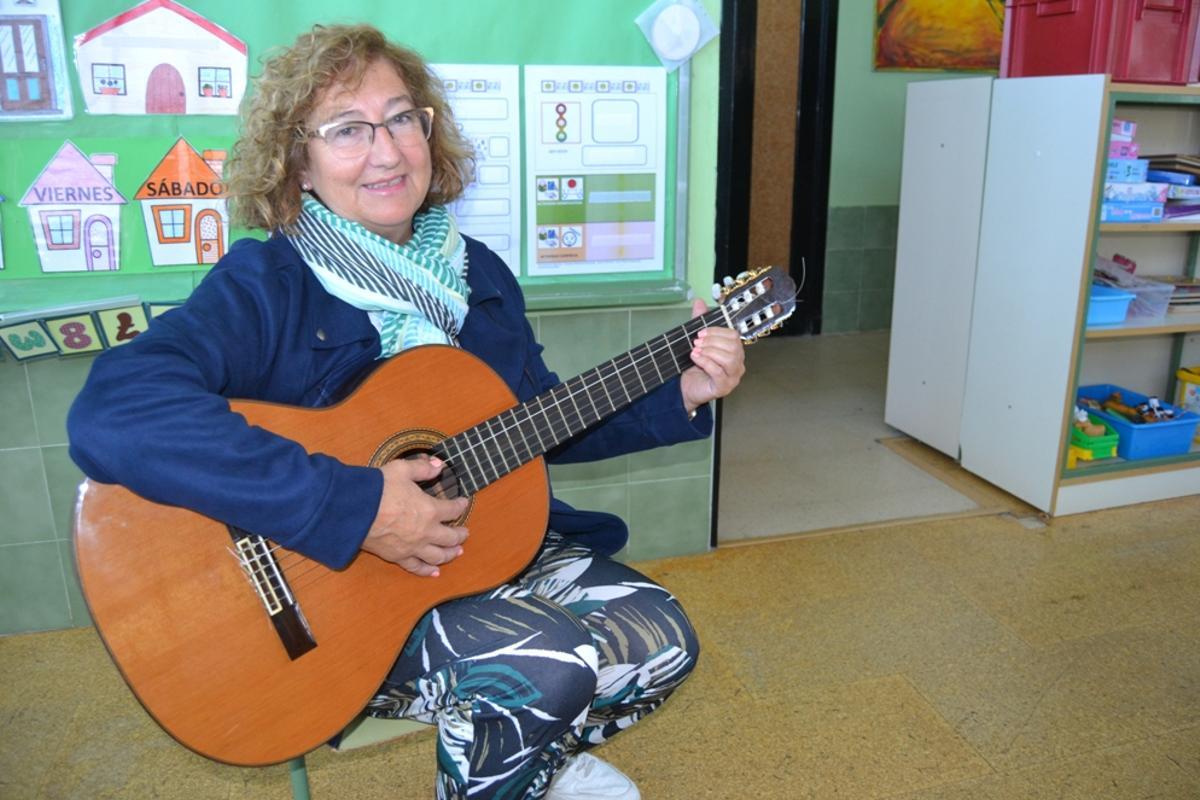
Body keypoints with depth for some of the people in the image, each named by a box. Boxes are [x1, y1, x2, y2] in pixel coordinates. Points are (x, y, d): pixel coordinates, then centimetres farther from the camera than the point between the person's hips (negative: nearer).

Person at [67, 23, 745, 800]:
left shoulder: (478, 273, 4)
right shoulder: (265, 287, -17)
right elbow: (111, 416, -34)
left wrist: (680, 395, 0)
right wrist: (355, 507, -35)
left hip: (492, 543, 6)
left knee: (661, 640, -8)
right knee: (549, 663, -27)